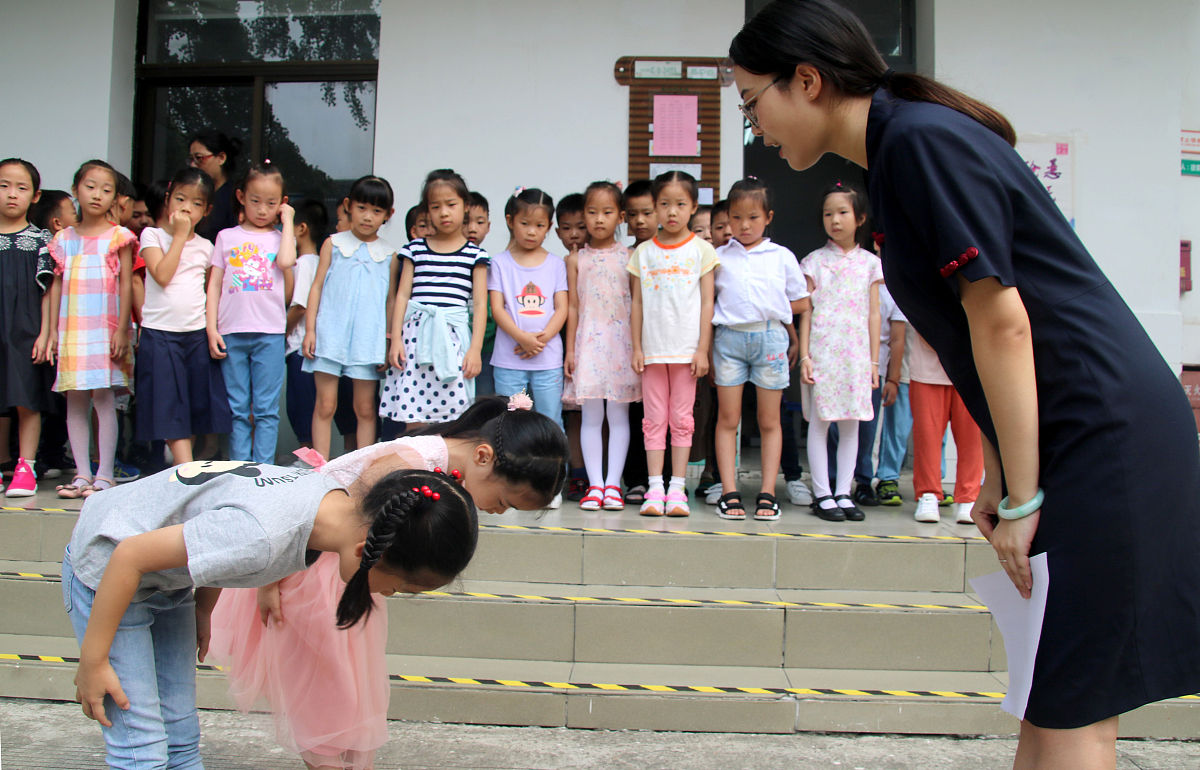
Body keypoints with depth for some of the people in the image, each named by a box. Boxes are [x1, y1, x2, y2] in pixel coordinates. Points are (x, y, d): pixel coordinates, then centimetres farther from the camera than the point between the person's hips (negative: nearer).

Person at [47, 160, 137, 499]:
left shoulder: (118, 237, 2)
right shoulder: (64, 238, 12)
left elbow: (126, 284, -2)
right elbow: (56, 285, 14)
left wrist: (121, 330, -9)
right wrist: (51, 330, 9)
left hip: (105, 331, -4)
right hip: (71, 330, 4)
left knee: (104, 399, -5)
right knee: (75, 401, 5)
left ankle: (104, 475, 0)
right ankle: (82, 473, 11)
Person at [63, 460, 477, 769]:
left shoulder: (330, 499, -14)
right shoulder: (261, 537, -39)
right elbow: (130, 556, -30)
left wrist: (202, 608, 12)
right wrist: (93, 662, -19)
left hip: (168, 582, 8)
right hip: (106, 572, -7)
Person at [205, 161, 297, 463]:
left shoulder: (280, 238, 10)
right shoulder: (227, 237, 13)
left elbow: (286, 261, -14)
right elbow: (214, 285, 10)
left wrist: (287, 222, -1)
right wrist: (212, 329, 0)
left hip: (269, 332, -1)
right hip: (231, 333, 1)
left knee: (266, 409, 0)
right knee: (237, 409, 5)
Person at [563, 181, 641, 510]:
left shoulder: (629, 257, 5)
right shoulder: (576, 260, 7)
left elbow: (638, 303, 5)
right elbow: (572, 307, 7)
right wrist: (570, 350, 2)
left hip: (622, 340, -1)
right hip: (588, 342, 1)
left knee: (618, 415, 1)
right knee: (590, 416, 1)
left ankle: (613, 484, 6)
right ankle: (595, 485, 6)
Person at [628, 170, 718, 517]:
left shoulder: (701, 249, 2)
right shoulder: (643, 252, 7)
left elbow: (707, 302, 0)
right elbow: (637, 303, 8)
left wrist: (702, 349, -6)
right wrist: (636, 347, 2)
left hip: (686, 348, -1)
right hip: (652, 348, 2)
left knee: (681, 418, 3)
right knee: (654, 419, 3)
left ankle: (677, 489, 8)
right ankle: (655, 488, 6)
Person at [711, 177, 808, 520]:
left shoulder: (782, 256, 9)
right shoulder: (719, 257, 8)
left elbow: (803, 304, 11)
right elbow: (707, 302, 9)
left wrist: (772, 310, 3)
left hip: (771, 337, 0)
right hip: (729, 337, 0)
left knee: (770, 421, 4)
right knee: (728, 418, 0)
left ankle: (767, 493, 9)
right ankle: (729, 492, 3)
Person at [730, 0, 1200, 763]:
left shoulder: (923, 139, -14)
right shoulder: (904, 146, 14)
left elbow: (1002, 324, -18)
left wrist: (1023, 499, -14)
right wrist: (997, 479, 14)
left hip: (1105, 436, -10)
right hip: (1076, 440, 10)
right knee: (1050, 700, 15)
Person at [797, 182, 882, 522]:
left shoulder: (870, 263, 9)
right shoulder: (815, 261, 3)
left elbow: (873, 314, 9)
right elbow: (806, 312, 1)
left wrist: (874, 360, 6)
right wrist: (804, 356, -6)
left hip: (856, 353, 2)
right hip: (821, 350, -2)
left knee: (851, 424, 5)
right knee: (819, 422, -1)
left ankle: (844, 493, 12)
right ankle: (822, 495, 6)